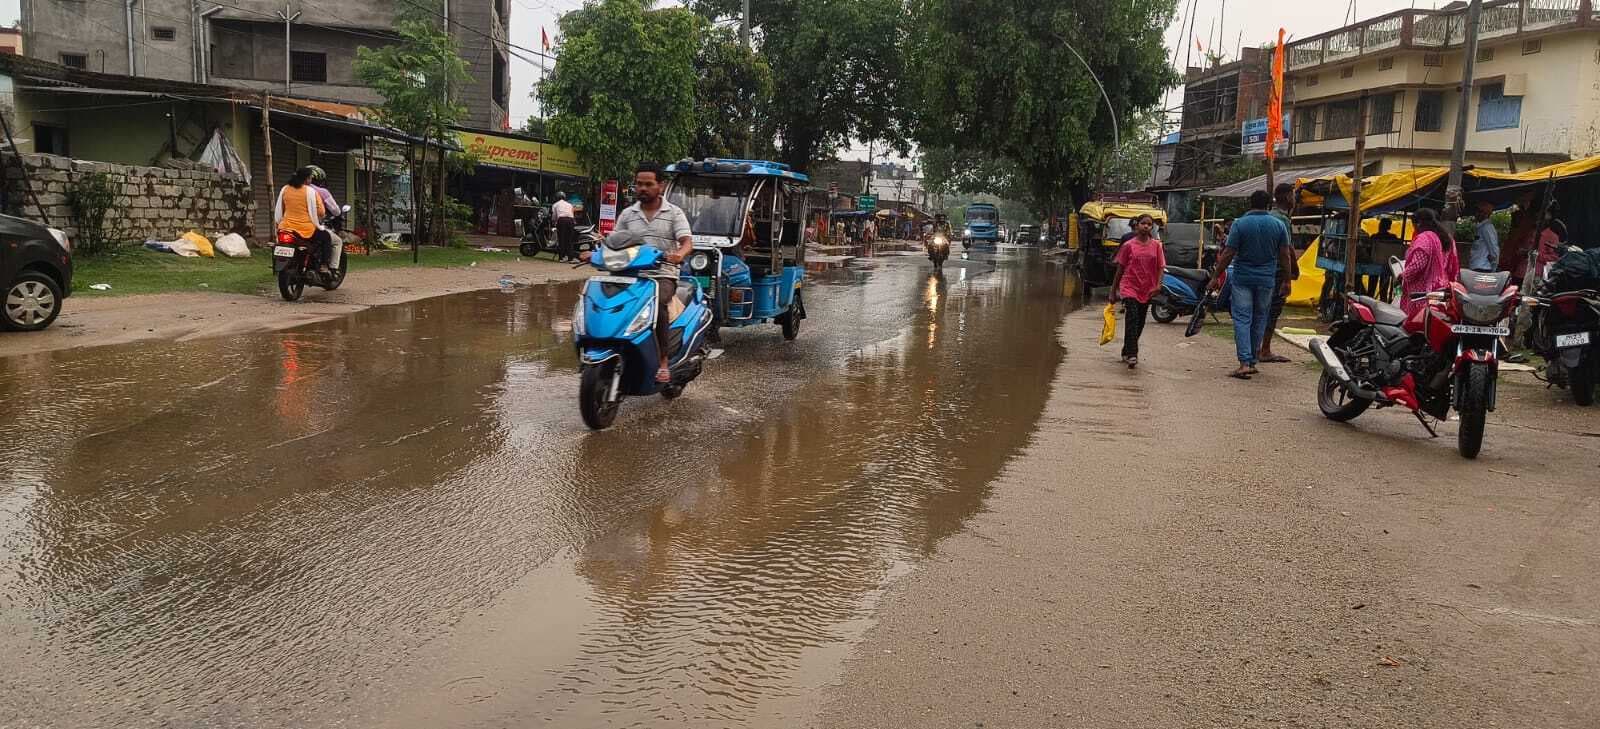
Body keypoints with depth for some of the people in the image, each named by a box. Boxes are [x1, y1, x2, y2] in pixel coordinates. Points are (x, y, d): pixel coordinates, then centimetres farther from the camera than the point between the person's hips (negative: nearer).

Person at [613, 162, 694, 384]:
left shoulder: (674, 213, 9)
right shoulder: (627, 215, 18)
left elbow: (687, 242, -3)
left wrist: (679, 254, -27)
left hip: (663, 275, -3)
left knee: (656, 302, -35)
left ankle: (663, 362, -28)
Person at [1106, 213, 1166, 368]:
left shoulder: (1156, 245, 4)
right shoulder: (1128, 245, -2)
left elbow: (1160, 267, 3)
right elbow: (1120, 268, 4)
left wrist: (1158, 284, -14)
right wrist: (1113, 290, 6)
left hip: (1146, 290, 4)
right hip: (1129, 287, -3)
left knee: (1140, 323, 12)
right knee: (1132, 320, -17)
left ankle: (1126, 352, 28)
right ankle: (1131, 355, -21)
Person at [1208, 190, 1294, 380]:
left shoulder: (1240, 224, -6)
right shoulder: (1278, 225, 2)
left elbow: (1228, 254, -9)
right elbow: (1285, 255, 4)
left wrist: (1215, 277, -3)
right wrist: (1286, 280, 14)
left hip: (1242, 278, -2)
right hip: (1266, 280, 2)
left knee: (1242, 319, -3)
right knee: (1259, 320, 12)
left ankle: (1245, 362, -15)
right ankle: (1252, 362, 16)